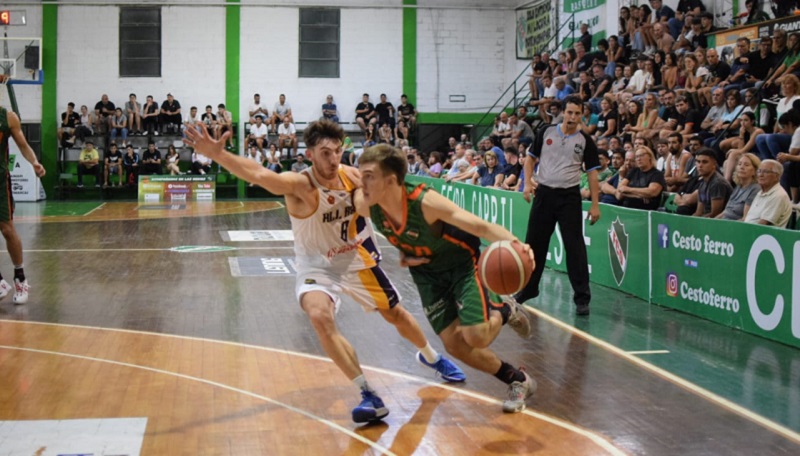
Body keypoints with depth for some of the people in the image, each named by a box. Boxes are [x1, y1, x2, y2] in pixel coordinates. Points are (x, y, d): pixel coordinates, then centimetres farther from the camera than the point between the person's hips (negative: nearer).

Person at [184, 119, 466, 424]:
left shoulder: (353, 176, -15)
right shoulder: (300, 185, -28)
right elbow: (260, 175, -47)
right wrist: (217, 155, -64)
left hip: (357, 261, 3)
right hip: (317, 268, -3)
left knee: (395, 314, 18)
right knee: (320, 317, -30)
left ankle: (431, 357, 51)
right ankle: (368, 395, -20)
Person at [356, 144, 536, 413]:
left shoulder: (425, 202, -37)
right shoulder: (364, 205, -23)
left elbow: (481, 226, -37)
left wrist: (514, 243, -57)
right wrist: (403, 252, -4)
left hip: (462, 262, -5)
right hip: (427, 272, 5)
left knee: (476, 337, -19)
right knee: (454, 344, 1)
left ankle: (501, 310, 17)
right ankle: (518, 381, 21)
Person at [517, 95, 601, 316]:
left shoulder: (585, 141, 1)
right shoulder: (546, 132, 5)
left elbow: (592, 172, 1)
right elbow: (530, 158, 12)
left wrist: (595, 204, -5)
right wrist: (528, 183, -3)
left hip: (569, 196, -2)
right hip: (544, 193, 2)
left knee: (575, 246, -5)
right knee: (535, 242, 9)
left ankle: (582, 297, -1)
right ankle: (528, 288, 26)